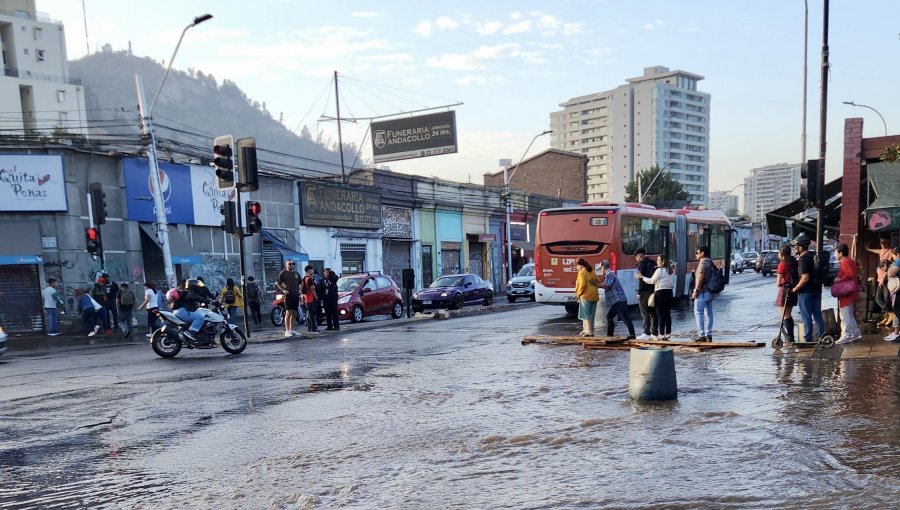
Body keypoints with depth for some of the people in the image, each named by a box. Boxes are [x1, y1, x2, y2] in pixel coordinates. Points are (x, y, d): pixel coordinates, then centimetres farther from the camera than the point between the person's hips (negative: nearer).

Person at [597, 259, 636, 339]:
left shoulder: (609, 274, -10)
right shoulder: (608, 274, 20)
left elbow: (606, 286, -14)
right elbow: (607, 286, 21)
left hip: (619, 300, -11)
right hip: (616, 301, 11)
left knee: (625, 318, -11)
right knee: (609, 316, 14)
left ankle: (632, 335, -12)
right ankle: (610, 335, 19)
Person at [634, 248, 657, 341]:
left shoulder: (642, 264, -8)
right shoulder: (653, 263, 14)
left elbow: (641, 279, -14)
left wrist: (639, 292, -11)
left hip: (646, 291, -8)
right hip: (654, 291, 8)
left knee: (645, 313, -6)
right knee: (653, 313, 11)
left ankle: (646, 334, -8)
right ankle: (655, 333, 15)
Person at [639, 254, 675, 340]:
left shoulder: (659, 270, -10)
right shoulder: (671, 271, 13)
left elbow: (652, 281, -7)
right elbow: (673, 283, 20)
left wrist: (642, 278, 2)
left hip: (660, 292, -7)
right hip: (669, 292, 7)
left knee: (660, 314, -3)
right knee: (667, 313, 9)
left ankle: (661, 334, -2)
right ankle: (668, 333, 11)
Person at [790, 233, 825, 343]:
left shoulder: (803, 259, -19)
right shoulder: (814, 256, 9)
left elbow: (805, 278, -26)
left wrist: (795, 289, -16)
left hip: (806, 292, -8)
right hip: (817, 289, 8)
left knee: (806, 316, -1)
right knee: (817, 314, 15)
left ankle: (808, 339, 4)